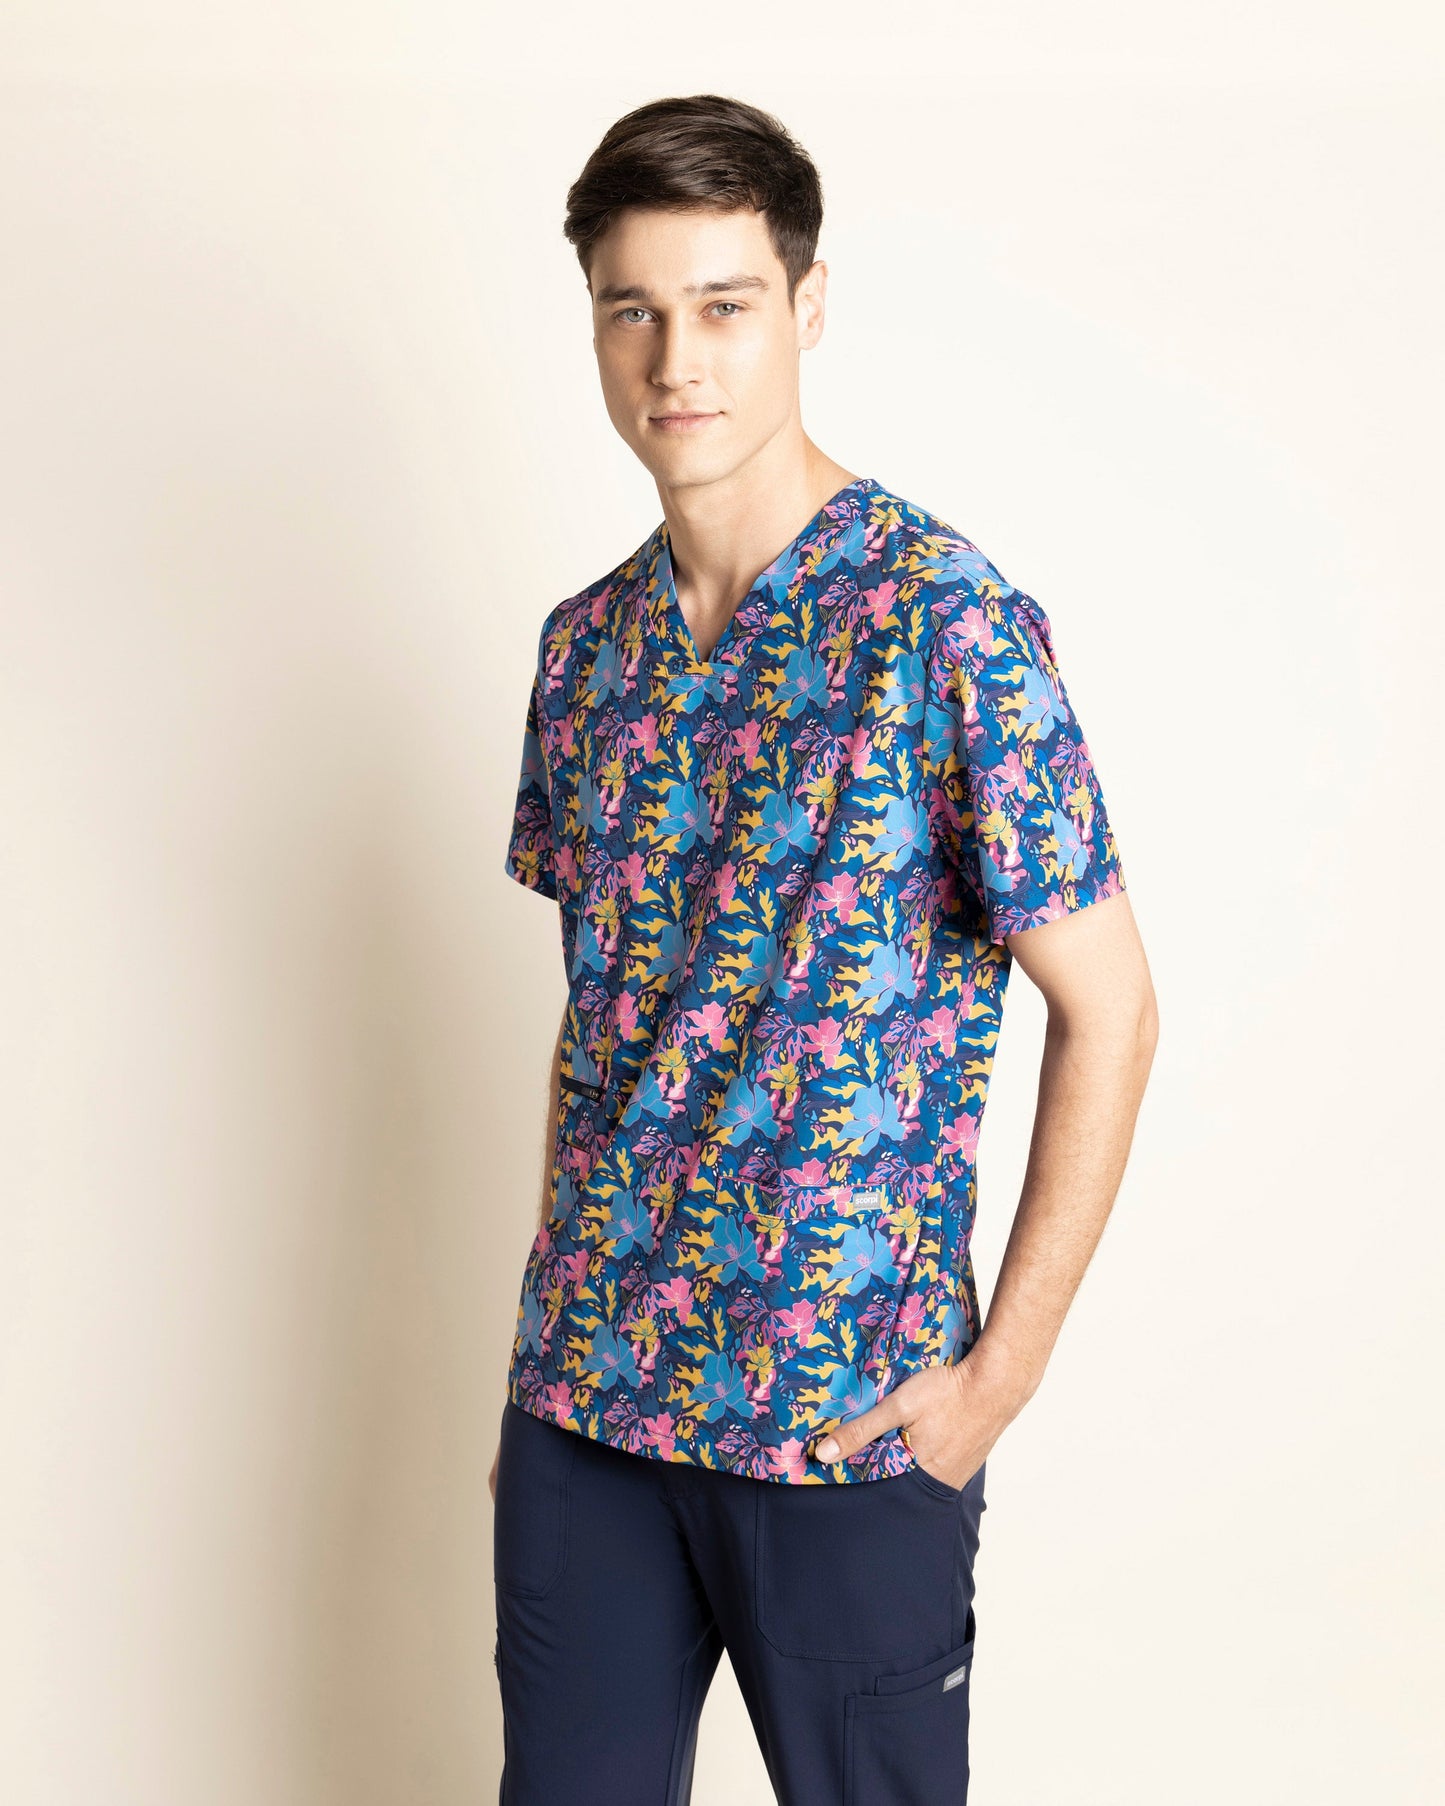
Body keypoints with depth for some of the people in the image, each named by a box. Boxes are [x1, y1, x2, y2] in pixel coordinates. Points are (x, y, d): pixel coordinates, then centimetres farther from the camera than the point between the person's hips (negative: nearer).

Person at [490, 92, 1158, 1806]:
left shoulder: (948, 627, -14)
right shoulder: (588, 643, 6)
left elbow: (1109, 1011, -12)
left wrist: (1001, 1373, -12)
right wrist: (545, 1343, 12)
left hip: (845, 1421, -5)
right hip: (582, 1401, 5)